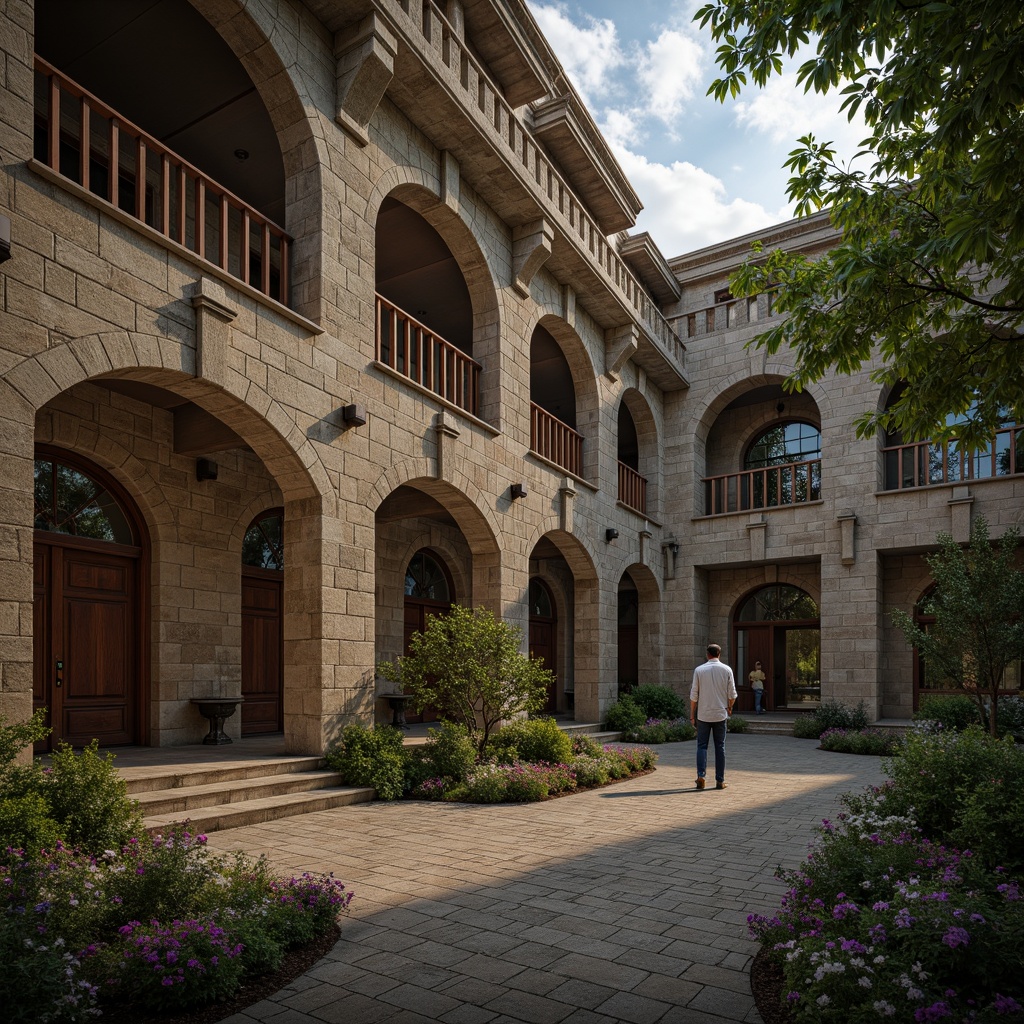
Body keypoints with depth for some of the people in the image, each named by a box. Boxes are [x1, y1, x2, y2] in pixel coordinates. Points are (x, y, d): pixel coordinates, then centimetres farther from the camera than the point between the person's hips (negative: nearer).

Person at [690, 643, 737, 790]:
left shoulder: (699, 670, -4)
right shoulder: (726, 670, -2)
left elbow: (694, 695, -3)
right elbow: (732, 694, 0)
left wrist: (692, 714, 6)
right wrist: (729, 707, 19)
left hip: (703, 715, -1)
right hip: (720, 714, 1)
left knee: (702, 746, 6)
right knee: (720, 747, 9)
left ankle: (701, 775, -10)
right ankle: (720, 780, 10)